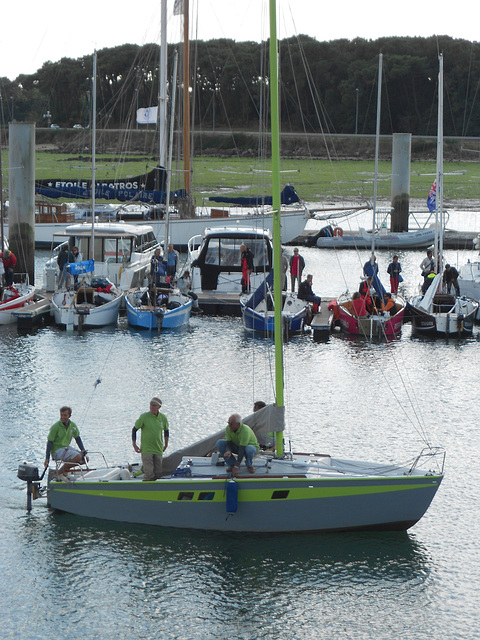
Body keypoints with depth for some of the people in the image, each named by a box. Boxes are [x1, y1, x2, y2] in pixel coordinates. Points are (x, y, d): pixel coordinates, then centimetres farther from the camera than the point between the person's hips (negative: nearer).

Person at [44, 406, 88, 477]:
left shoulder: (73, 426, 4)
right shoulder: (55, 427, -14)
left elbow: (77, 438, 16)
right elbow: (50, 442, -12)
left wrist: (83, 450, 0)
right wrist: (47, 458, -15)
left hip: (66, 448, 7)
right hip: (57, 450, -7)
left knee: (85, 459, -2)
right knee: (77, 456, -27)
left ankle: (66, 468, 11)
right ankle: (58, 473, -16)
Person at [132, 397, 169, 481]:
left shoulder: (163, 418, 4)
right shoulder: (144, 417, -7)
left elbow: (166, 430, 22)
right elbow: (134, 429, 3)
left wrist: (166, 445, 22)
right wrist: (134, 444, -3)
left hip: (158, 450, 4)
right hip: (146, 450, -4)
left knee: (158, 474, 5)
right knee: (149, 474, -13)